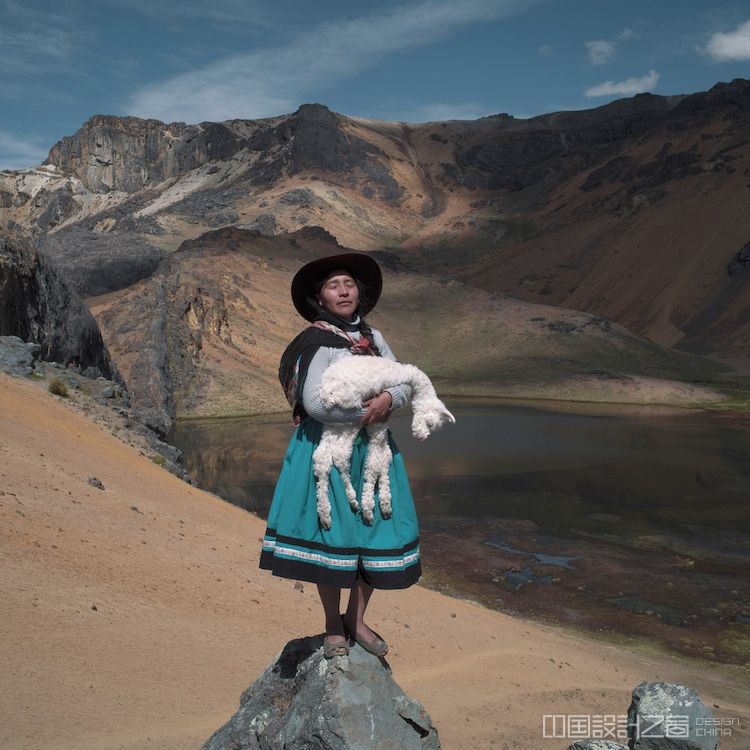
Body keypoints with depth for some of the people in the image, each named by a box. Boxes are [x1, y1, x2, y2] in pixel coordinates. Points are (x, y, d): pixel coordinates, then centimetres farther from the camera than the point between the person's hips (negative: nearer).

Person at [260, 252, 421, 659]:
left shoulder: (373, 338, 10)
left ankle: (356, 620, 24)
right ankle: (333, 627, 19)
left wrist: (389, 399, -14)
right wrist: (367, 411, -14)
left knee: (375, 531, 6)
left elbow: (406, 383, 7)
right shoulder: (316, 343, -10)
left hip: (372, 449, 6)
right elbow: (315, 403, -20)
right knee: (330, 535, -1)